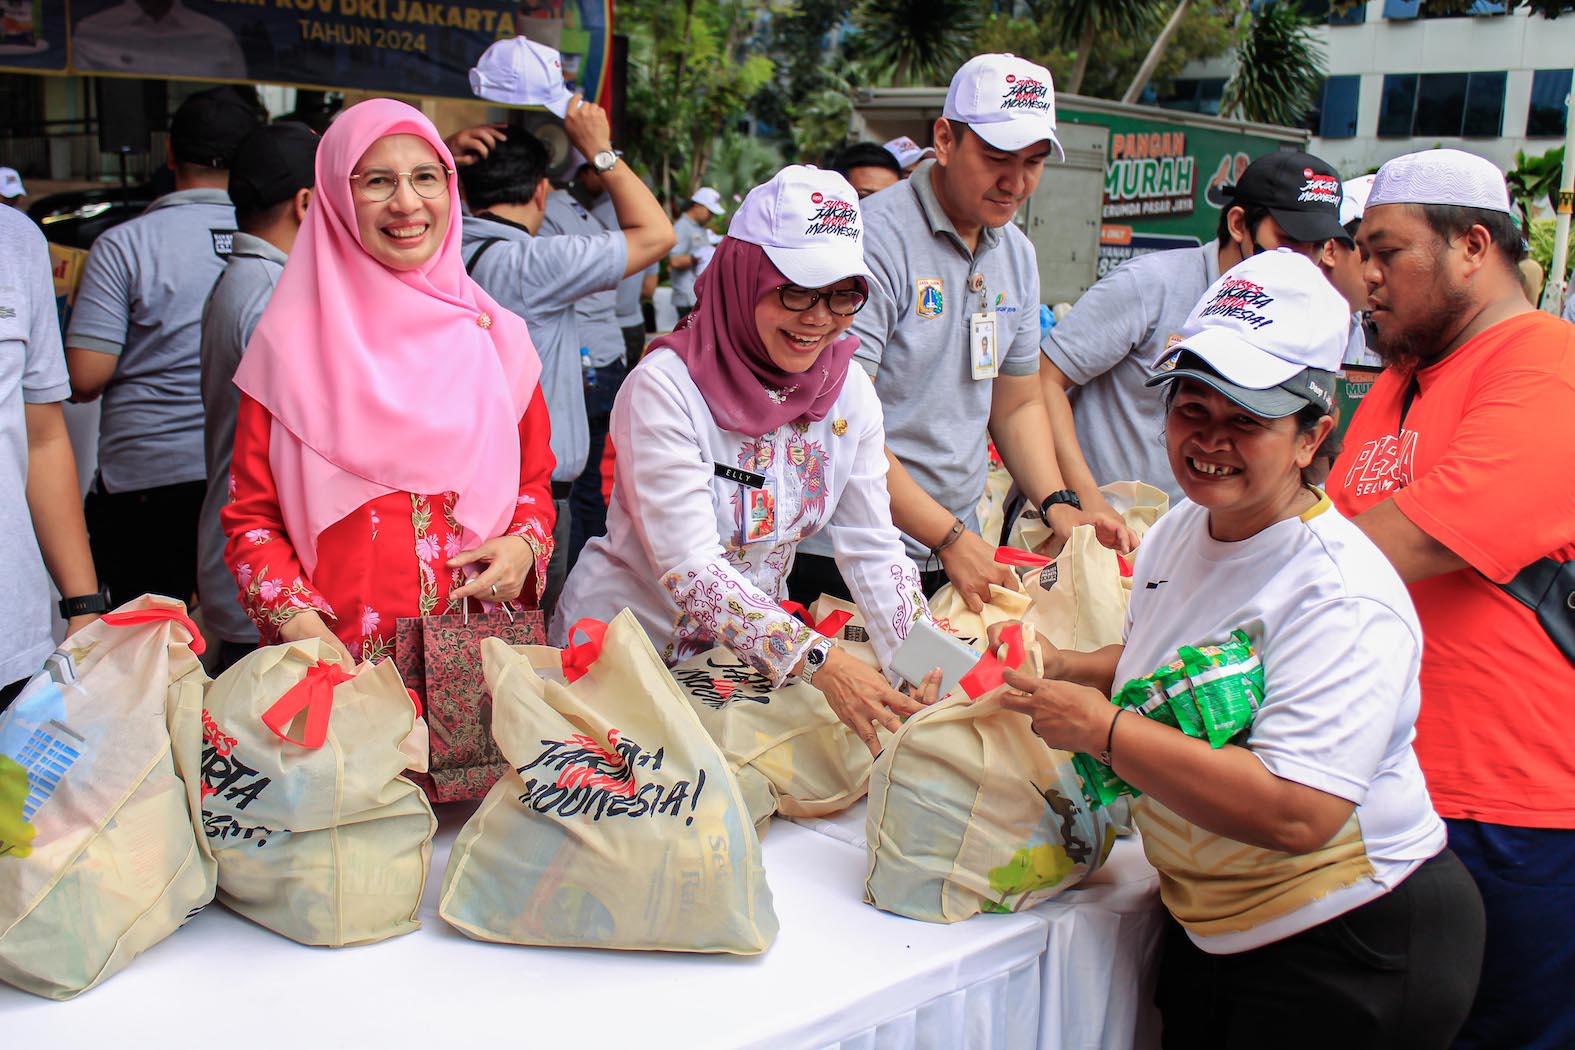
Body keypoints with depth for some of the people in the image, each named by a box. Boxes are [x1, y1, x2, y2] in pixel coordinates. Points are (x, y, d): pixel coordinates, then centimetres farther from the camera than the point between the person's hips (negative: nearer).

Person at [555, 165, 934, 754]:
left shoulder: (849, 392, -3)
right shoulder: (666, 387, -20)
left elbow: (873, 550, -3)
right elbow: (690, 569, -26)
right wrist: (819, 664, -36)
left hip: (755, 649, 5)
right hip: (625, 648, -4)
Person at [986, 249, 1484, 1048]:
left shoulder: (1343, 598, -26)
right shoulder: (1179, 531, 0)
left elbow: (1294, 815, -35)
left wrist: (1102, 728, -31)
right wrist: (1059, 670, 0)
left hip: (1349, 953, -7)